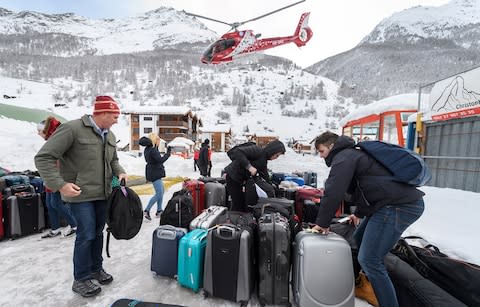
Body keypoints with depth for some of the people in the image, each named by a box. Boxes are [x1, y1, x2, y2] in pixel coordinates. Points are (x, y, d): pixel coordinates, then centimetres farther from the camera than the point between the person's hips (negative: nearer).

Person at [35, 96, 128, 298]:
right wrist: (60, 184, -22)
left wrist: (119, 172, 0)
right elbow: (43, 157, -16)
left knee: (98, 232, 16)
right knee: (86, 234, -2)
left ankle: (96, 268, 34)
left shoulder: (110, 136, 7)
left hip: (103, 194, 7)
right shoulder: (72, 129, -16)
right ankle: (81, 279, 18)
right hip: (80, 194, -7)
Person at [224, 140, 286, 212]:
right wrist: (249, 166, -34)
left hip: (239, 179, 9)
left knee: (243, 201, 14)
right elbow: (237, 151, -32)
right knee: (237, 203, -5)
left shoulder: (263, 160, 8)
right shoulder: (257, 151, -20)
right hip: (232, 176, -9)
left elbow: (265, 176, 13)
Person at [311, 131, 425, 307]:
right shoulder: (353, 154, 22)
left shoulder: (343, 157, -10)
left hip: (398, 206, -11)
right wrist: (359, 214, 38)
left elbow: (333, 193, -18)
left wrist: (322, 223, -6)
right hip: (400, 201, 11)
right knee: (359, 238, 22)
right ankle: (368, 281, 36)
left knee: (369, 260, -9)